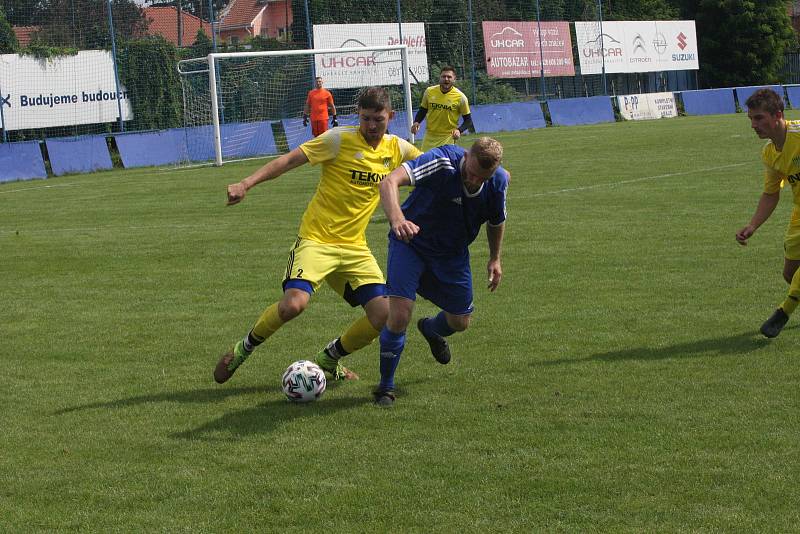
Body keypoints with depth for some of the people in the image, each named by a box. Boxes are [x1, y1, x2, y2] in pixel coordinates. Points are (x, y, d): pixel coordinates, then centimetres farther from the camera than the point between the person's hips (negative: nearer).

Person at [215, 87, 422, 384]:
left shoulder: (397, 149, 6)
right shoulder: (340, 139, -10)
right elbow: (291, 159, -15)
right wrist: (247, 184, -25)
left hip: (354, 247, 5)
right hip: (317, 239, -5)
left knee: (384, 315, -8)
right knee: (294, 303, -28)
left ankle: (328, 360, 18)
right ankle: (244, 349, 1)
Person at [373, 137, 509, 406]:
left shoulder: (498, 181, -17)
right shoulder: (442, 162, -33)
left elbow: (497, 220, 8)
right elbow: (389, 182, -48)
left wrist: (495, 258, 12)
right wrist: (397, 219, -64)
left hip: (453, 252, 5)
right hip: (411, 242, -5)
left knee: (460, 322, 14)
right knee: (400, 315, -19)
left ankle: (430, 329, 53)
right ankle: (386, 386, 1)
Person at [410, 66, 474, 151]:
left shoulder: (460, 97, -8)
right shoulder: (429, 91, 0)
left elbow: (468, 120, 0)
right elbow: (423, 110, 14)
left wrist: (459, 130, -18)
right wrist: (416, 122, -5)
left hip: (448, 138, -3)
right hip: (429, 137, 4)